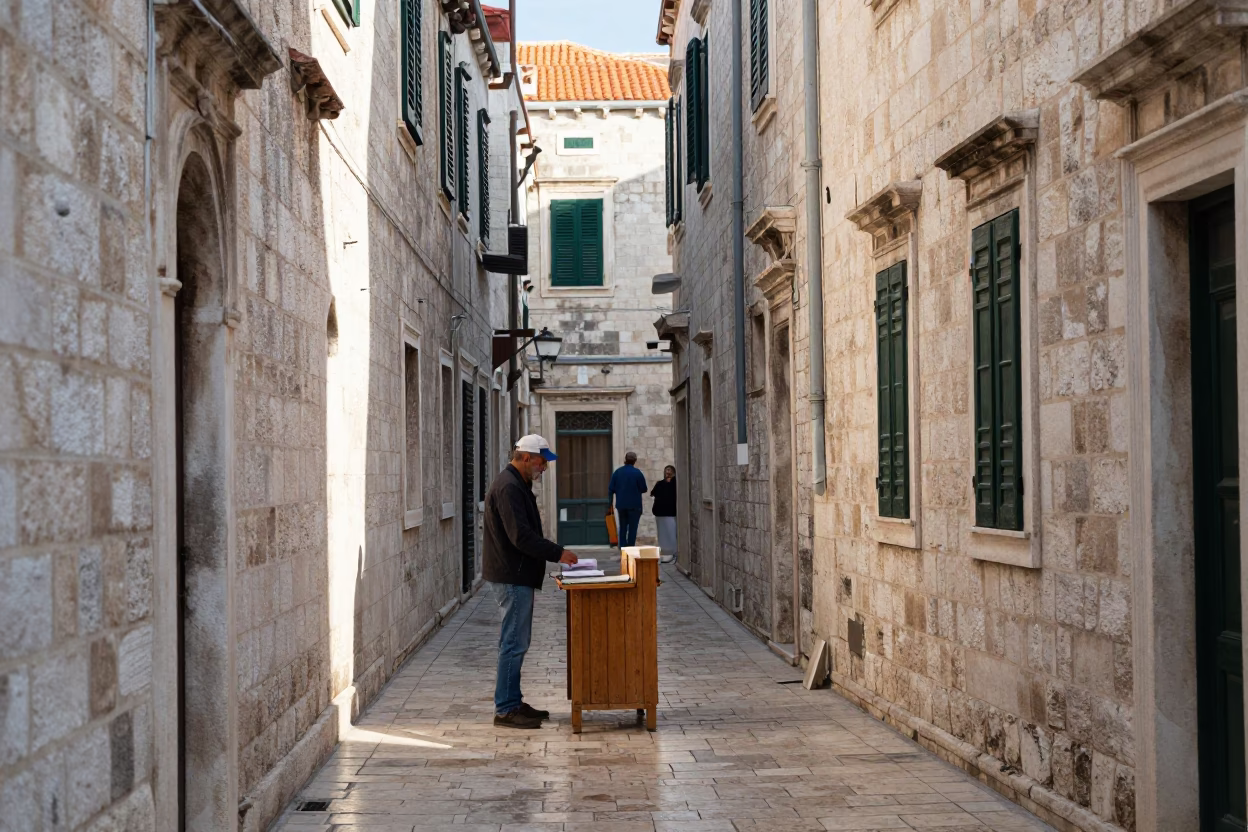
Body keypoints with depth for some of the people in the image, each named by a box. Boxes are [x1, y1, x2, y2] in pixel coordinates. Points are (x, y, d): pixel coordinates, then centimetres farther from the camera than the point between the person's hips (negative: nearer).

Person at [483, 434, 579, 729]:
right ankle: (505, 709, -2)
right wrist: (558, 553, -19)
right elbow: (521, 536, -24)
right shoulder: (508, 487, -17)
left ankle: (512, 702, 21)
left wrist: (553, 554, 14)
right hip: (512, 577, -11)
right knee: (514, 643, -7)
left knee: (515, 642, 14)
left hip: (516, 576, 11)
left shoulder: (515, 484, 17)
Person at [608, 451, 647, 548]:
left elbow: (611, 489, 4)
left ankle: (623, 548, 9)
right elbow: (643, 489, -5)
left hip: (621, 505, 4)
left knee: (623, 528, 14)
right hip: (634, 505, -4)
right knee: (632, 528, 1)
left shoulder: (617, 472, 4)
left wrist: (610, 504, 10)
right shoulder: (637, 473, -9)